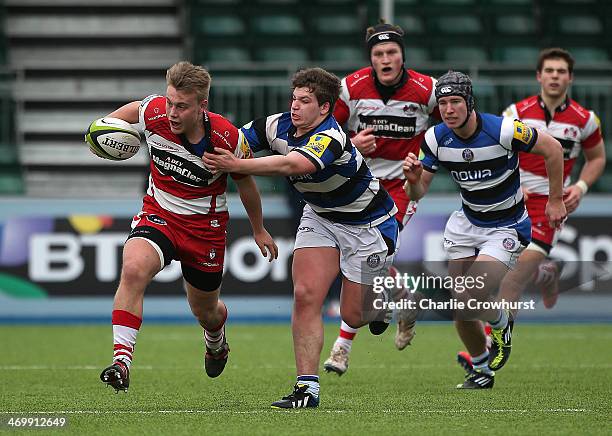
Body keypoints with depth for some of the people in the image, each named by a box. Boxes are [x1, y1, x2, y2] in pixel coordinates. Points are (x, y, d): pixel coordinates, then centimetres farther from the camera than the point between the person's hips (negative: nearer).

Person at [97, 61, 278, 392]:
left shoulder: (229, 139, -22)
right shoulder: (154, 113, -19)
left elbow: (245, 183, -2)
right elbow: (130, 110, 9)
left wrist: (259, 231, 10)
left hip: (205, 225, 0)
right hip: (158, 213, 1)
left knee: (206, 312, 16)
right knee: (133, 269, -32)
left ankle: (216, 340, 55)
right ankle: (121, 361, -34)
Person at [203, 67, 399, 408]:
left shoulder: (331, 139, -35)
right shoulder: (279, 127, -13)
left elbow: (291, 165, -51)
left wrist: (236, 165, -57)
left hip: (368, 223, -6)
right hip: (320, 216, 6)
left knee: (353, 315, 0)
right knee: (306, 295, -13)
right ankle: (308, 388, -11)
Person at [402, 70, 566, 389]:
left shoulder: (503, 130, -25)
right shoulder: (436, 139, -11)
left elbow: (552, 148, -11)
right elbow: (417, 193, -5)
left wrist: (556, 200, -4)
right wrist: (413, 179, -29)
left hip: (507, 228, -5)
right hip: (467, 223, 5)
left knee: (469, 302, -20)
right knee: (459, 306, 3)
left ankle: (502, 324, 14)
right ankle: (481, 370, 27)